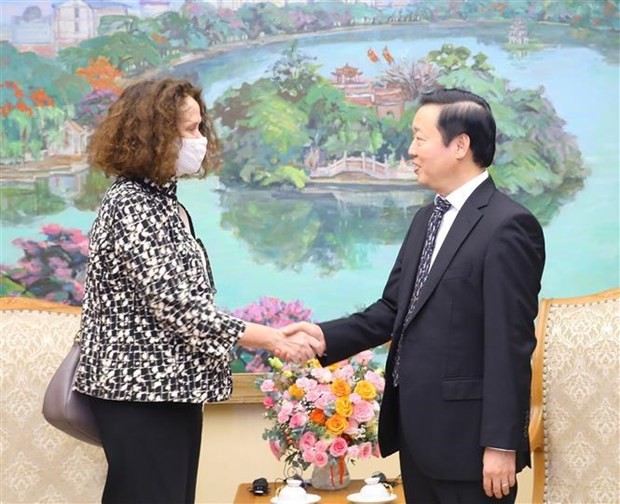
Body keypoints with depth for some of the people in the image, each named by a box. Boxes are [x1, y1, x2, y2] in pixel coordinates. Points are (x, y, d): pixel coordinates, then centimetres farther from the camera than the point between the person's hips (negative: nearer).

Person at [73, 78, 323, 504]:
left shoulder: (164, 200, 12)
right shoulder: (129, 205, -16)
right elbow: (175, 305, -22)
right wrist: (273, 340, -19)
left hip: (169, 384, 9)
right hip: (141, 390, -9)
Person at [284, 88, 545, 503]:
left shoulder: (507, 226, -15)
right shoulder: (427, 219, 14)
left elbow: (511, 343, -18)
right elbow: (394, 309, 12)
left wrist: (501, 444, -19)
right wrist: (327, 336, -3)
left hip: (466, 438, -8)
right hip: (417, 431, 8)